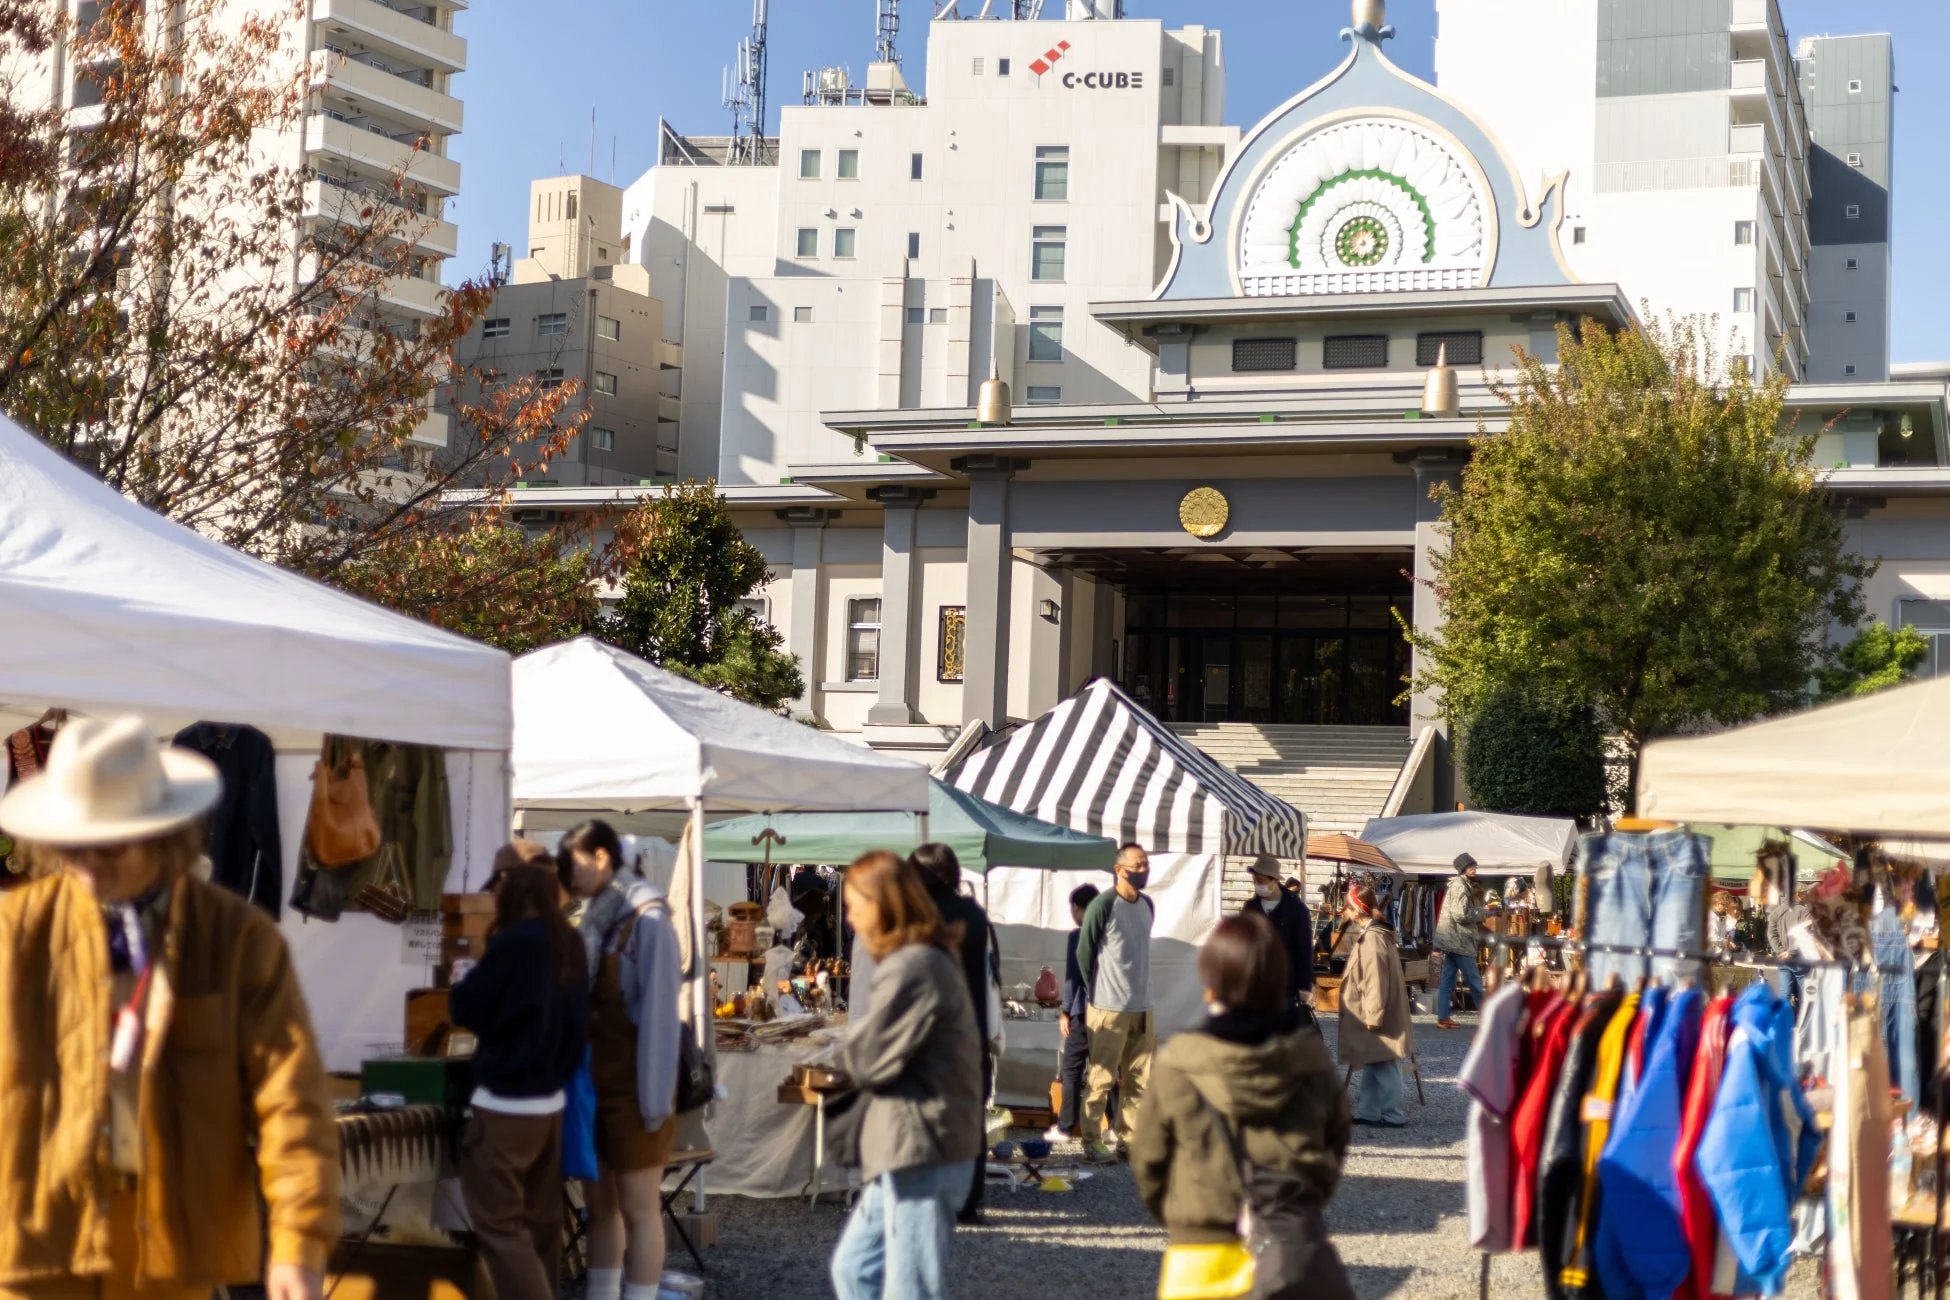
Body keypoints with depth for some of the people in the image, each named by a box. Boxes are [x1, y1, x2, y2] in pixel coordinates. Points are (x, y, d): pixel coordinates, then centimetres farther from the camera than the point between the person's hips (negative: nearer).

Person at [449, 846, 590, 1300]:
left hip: (506, 1105, -8)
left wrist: (464, 982, 11)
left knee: (498, 1222, -2)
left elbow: (466, 1009, -7)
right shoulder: (570, 942, 4)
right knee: (539, 1220, 13)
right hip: (550, 1101, 8)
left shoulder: (515, 941, -17)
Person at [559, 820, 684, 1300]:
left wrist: (655, 1097, -17)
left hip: (631, 1087, -7)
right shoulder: (587, 920, 9)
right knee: (599, 1205, 13)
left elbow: (659, 1013, -16)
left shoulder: (646, 921, -13)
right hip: (591, 1083, 7)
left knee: (638, 1208, 0)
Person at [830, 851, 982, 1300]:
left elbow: (867, 1061, -17)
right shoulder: (925, 959, 15)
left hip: (921, 1149, -11)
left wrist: (851, 1047, 3)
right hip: (909, 1147, 11)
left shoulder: (912, 969, -19)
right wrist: (860, 1047, -2)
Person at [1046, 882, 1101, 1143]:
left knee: (1071, 1069, 2)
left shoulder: (1076, 936, -8)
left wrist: (1065, 1012, -4)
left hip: (1083, 1012, -5)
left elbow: (1072, 976, -10)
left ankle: (1066, 1127, 1)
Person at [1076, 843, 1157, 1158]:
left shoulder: (1148, 905, 10)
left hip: (1142, 1006, 7)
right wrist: (1096, 993, 3)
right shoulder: (1103, 905, -11)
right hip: (1109, 1007, -7)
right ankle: (1092, 1139, 6)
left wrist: (1138, 989, 15)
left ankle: (1128, 1137, 19)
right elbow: (1084, 953, -5)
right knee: (1102, 1078, -1)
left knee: (1138, 1078, 10)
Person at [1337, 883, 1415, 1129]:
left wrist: (1373, 1016, -21)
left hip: (1377, 1017, -10)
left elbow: (1376, 981, -23)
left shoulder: (1372, 938, -21)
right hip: (1372, 1014, 10)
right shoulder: (1366, 934, 11)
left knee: (1383, 1066, -2)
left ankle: (1393, 1115, 4)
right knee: (1371, 1065, 15)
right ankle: (1367, 1111, 21)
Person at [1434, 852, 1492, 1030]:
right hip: (1459, 940, -10)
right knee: (1474, 980, -1)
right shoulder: (1461, 886, -14)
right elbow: (1461, 914, -22)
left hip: (1451, 940, 10)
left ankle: (1443, 1017, 4)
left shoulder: (1458, 885, 18)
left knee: (1448, 980, 6)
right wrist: (1483, 914, -10)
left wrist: (1479, 913, 10)